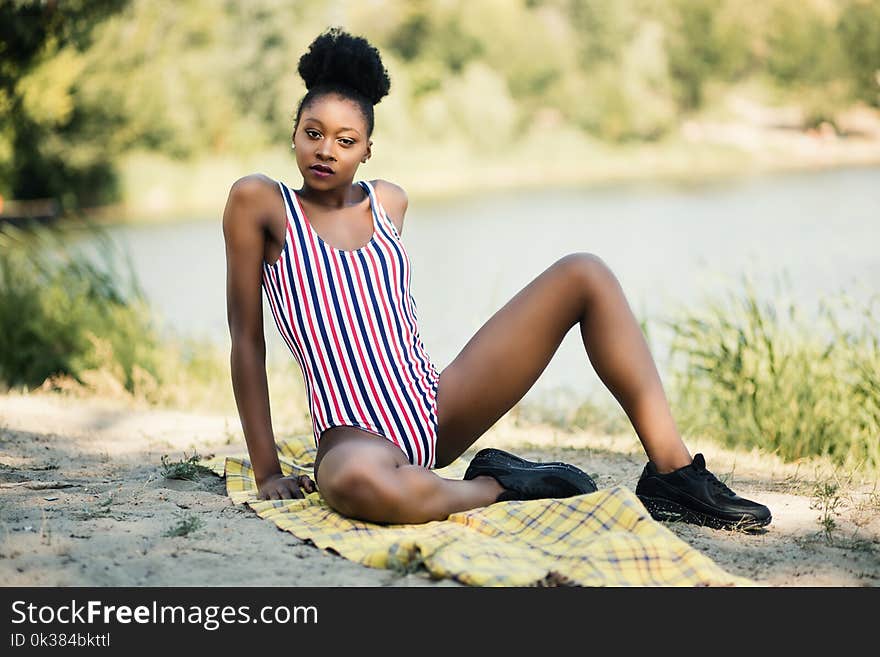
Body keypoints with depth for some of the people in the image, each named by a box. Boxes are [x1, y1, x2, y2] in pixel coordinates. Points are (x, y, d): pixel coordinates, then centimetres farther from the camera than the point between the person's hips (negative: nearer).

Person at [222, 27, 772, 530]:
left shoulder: (388, 203, 13)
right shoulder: (260, 202, -2)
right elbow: (248, 340, -4)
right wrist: (268, 473, -6)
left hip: (438, 406, 6)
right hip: (357, 437, -6)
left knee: (584, 275, -4)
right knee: (357, 484, -46)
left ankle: (672, 472, -12)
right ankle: (496, 485, -13)